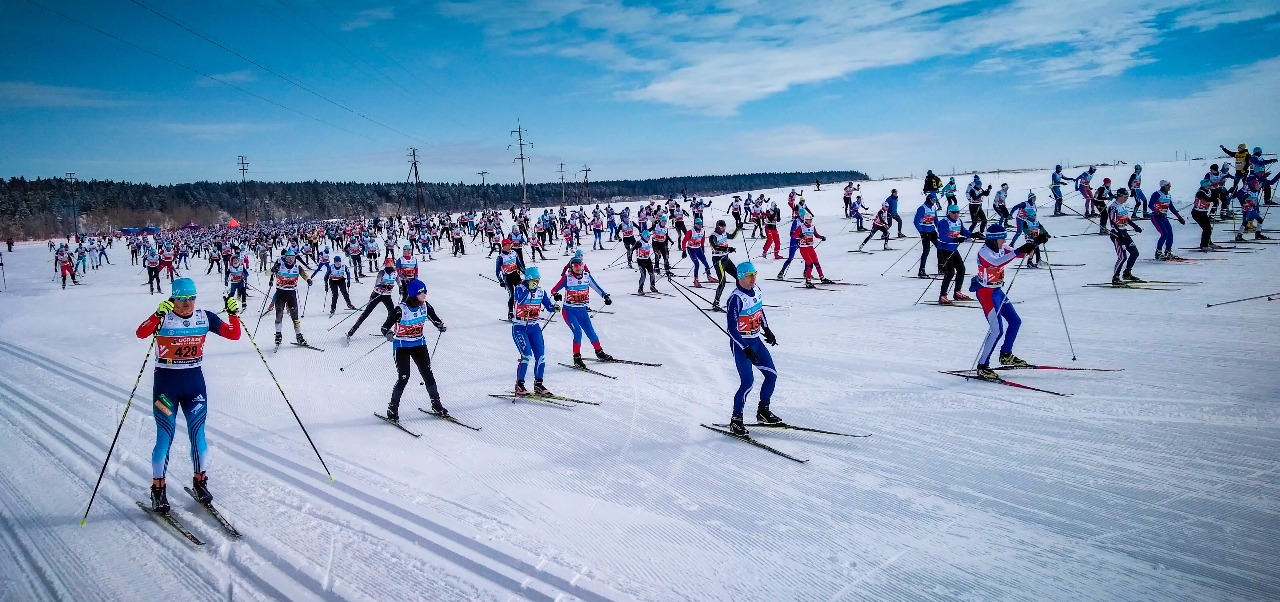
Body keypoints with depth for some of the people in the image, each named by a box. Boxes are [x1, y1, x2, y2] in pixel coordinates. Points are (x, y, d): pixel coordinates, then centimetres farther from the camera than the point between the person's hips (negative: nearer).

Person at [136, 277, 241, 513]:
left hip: (195, 381, 3)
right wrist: (158, 314, -44)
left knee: (197, 433, 4)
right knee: (165, 436, -1)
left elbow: (234, 335, -2)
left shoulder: (205, 317, 0)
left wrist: (233, 314, -18)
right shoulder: (163, 318, -10)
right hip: (166, 381, -3)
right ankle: (158, 490, 12)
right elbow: (141, 333, -29)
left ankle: (200, 482, 20)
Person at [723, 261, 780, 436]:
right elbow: (731, 328, -22)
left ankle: (763, 411, 25)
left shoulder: (756, 290, 1)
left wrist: (767, 330, 21)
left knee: (771, 375, 9)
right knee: (747, 381, -15)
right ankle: (736, 419, -1)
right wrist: (746, 349, -24)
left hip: (756, 341, 8)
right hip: (740, 343, -8)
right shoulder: (736, 299, -22)